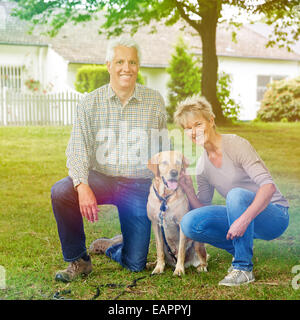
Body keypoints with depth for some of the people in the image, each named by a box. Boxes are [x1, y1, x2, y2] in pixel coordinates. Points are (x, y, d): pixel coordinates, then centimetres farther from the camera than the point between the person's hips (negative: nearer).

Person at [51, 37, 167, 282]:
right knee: (61, 192, -32)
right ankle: (78, 260, -8)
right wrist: (82, 186, -26)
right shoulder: (90, 103, -2)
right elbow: (77, 150, -9)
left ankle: (109, 246, 36)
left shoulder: (154, 101, 1)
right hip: (101, 178, 0)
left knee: (135, 265, -2)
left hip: (140, 185, 0)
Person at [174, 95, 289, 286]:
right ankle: (241, 251, 7)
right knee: (190, 223, -15)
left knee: (237, 194, -36)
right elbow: (202, 209, 6)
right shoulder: (202, 166, 4)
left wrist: (244, 219, -38)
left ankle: (244, 268, -20)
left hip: (273, 216, -6)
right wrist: (188, 190, -11)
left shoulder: (236, 145, -16)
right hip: (242, 216, 6)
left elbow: (269, 185, -27)